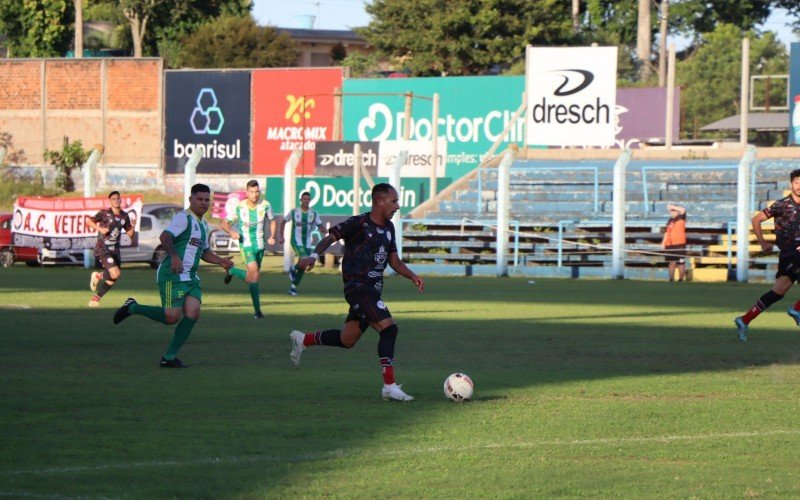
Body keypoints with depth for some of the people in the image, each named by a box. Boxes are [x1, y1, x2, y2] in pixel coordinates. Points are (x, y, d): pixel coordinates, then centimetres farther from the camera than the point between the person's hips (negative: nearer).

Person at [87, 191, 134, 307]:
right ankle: (98, 276, 10)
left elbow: (130, 234, 12)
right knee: (116, 274, -21)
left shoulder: (124, 216, 7)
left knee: (113, 279, 6)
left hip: (115, 249, 6)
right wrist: (100, 229, -17)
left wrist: (132, 227, -9)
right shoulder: (104, 213, -8)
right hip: (103, 250, -6)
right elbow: (89, 222, -2)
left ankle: (95, 298, 23)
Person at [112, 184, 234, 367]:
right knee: (172, 317, -15)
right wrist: (174, 256, -38)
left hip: (191, 277, 9)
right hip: (173, 276, -9)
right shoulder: (184, 218, -9)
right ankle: (132, 307, 8)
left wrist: (221, 261, 19)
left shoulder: (203, 225, 21)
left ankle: (169, 357, -3)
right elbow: (165, 236, -23)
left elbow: (204, 252, 35)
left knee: (193, 313, -9)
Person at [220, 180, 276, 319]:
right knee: (254, 274, -19)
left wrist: (272, 236, -4)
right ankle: (257, 310, -13)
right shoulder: (239, 207, -11)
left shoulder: (265, 205, -5)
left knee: (250, 278, 13)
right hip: (246, 244, -4)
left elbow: (272, 220, 13)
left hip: (260, 245, 4)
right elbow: (224, 224, -3)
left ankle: (232, 271, 46)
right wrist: (232, 232, -24)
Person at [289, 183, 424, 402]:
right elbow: (330, 237, -14)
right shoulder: (358, 224, -9)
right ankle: (389, 387, -17)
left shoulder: (388, 228, 15)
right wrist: (314, 255, -32)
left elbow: (395, 261, 20)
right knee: (388, 328, -19)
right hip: (357, 287, -9)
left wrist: (413, 276, 4)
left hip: (372, 290, 9)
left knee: (347, 340, 15)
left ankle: (302, 340, 37)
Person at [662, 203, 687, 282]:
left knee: (681, 263, -4)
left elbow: (683, 210, -17)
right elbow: (667, 233, 18)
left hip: (679, 244, -5)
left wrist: (672, 207, -15)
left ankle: (681, 279, -1)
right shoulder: (670, 221, 16)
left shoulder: (681, 219, 1)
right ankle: (671, 279, 11)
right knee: (671, 262, 7)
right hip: (669, 245, 5)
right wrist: (663, 243, 9)